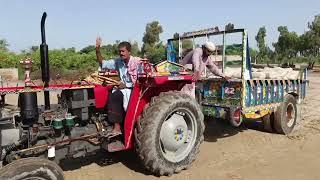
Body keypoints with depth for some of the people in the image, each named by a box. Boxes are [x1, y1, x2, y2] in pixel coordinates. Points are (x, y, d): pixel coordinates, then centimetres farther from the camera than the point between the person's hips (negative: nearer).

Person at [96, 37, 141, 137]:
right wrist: (97, 51, -3)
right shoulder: (118, 62, 8)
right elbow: (103, 64, 10)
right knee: (113, 97, -23)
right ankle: (116, 127, -21)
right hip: (123, 88, 5)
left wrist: (125, 85, -17)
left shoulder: (137, 62, -10)